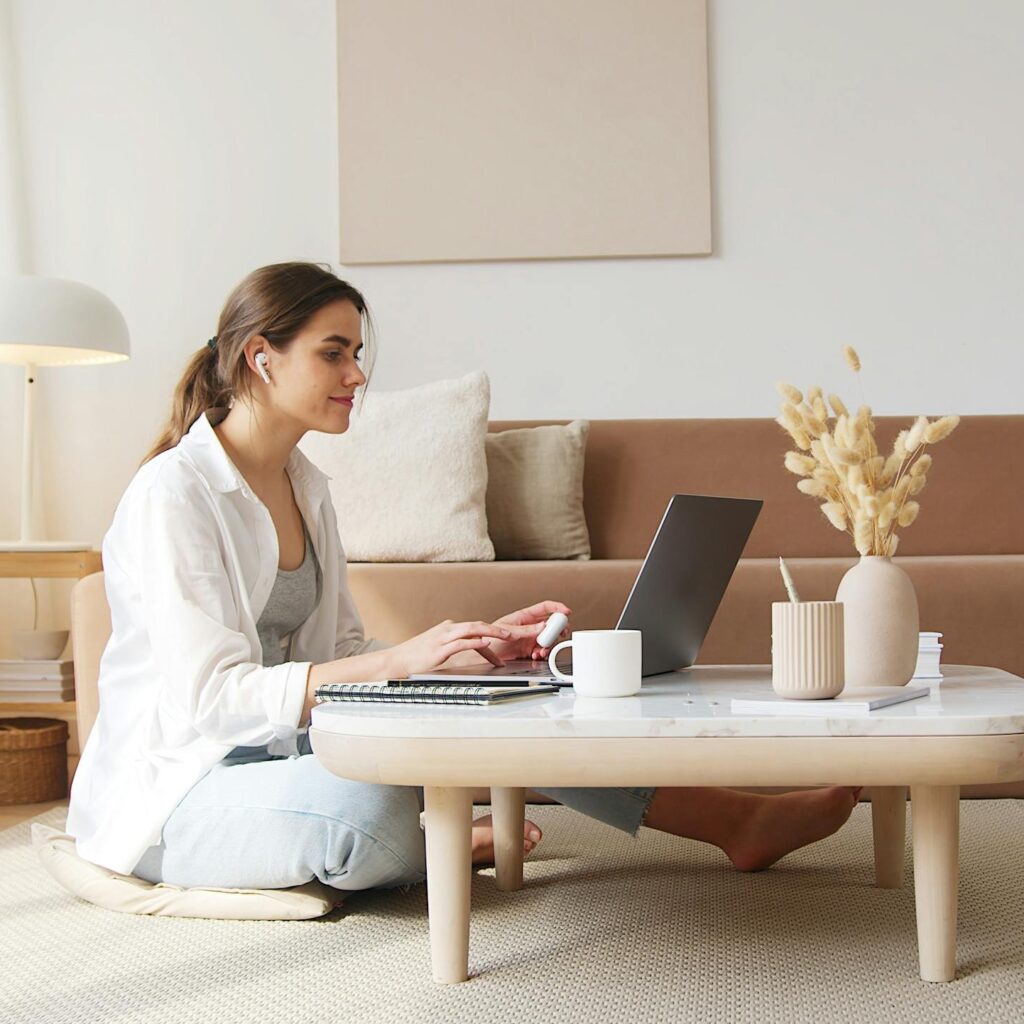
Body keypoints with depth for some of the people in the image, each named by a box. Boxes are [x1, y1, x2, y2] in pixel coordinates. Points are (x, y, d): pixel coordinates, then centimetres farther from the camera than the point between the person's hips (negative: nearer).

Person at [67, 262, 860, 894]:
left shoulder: (304, 487, 11)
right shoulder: (173, 494, -17)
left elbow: (342, 655, 12)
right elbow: (209, 696, -25)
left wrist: (478, 646, -5)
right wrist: (403, 658, -31)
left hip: (282, 752, 8)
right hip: (177, 794, -8)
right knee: (373, 807, -39)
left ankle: (738, 821, -2)